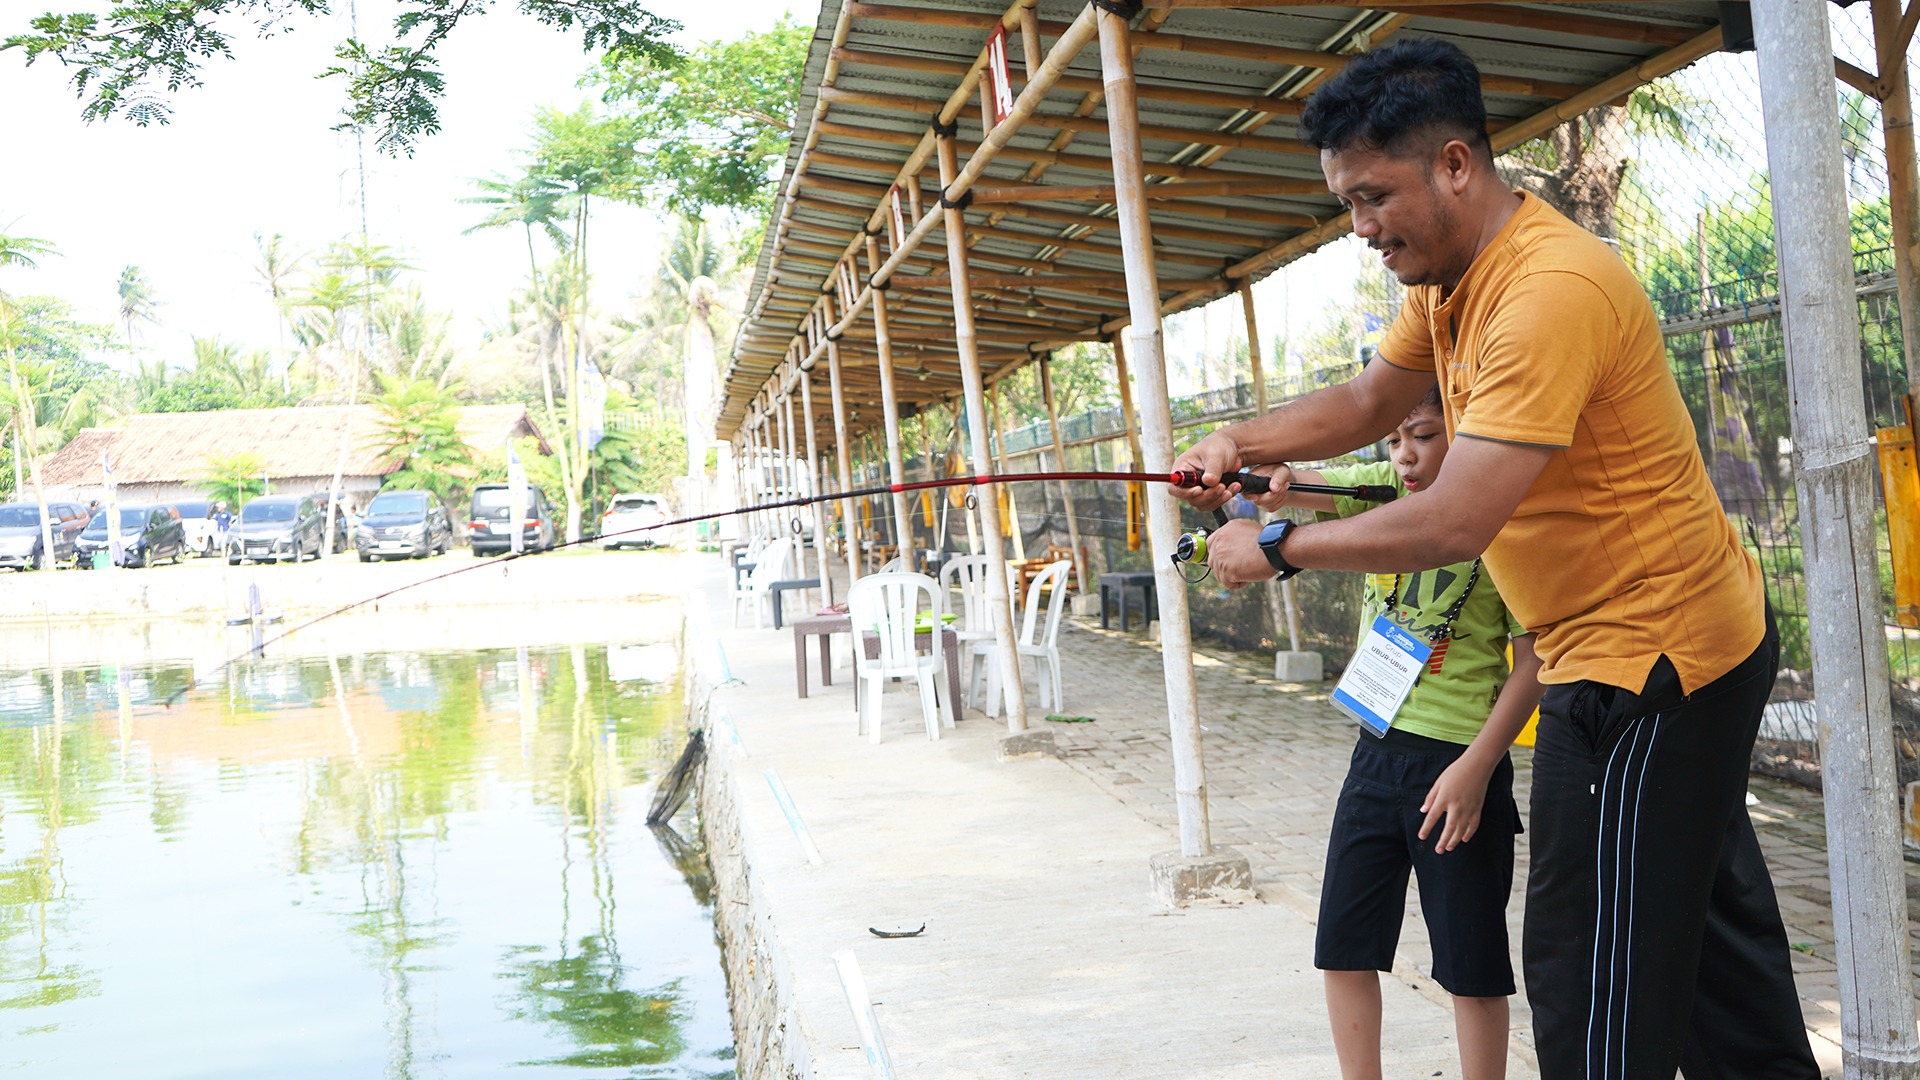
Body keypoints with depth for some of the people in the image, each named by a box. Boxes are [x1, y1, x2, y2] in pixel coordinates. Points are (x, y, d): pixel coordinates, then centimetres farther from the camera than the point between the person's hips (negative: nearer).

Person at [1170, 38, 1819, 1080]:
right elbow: (1366, 403, 16)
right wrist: (1242, 443, -2)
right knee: (1713, 926, 23)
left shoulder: (1551, 290, -28)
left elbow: (1452, 525, -32)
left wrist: (1276, 547, -20)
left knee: (1593, 978, -5)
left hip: (1649, 653, -10)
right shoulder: (1445, 274, 4)